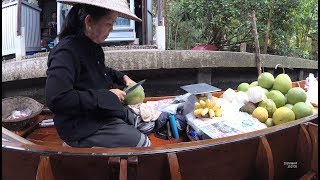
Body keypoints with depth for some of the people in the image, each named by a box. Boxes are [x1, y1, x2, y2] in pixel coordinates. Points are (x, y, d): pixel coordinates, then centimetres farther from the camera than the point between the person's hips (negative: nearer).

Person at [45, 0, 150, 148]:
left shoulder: (92, 46, 5)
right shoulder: (67, 51, -23)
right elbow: (56, 99, -32)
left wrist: (122, 77, 8)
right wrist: (106, 96, -27)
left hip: (104, 112, 10)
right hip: (84, 128, -10)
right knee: (141, 143, -10)